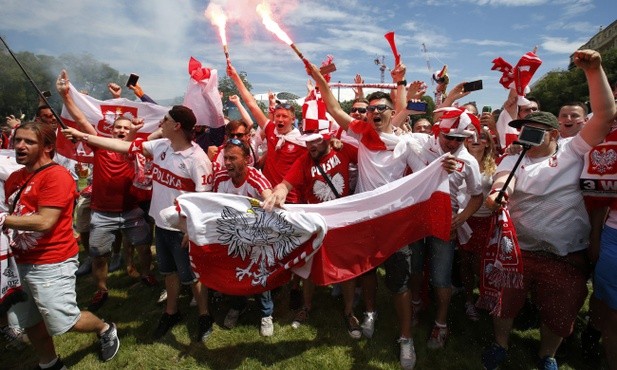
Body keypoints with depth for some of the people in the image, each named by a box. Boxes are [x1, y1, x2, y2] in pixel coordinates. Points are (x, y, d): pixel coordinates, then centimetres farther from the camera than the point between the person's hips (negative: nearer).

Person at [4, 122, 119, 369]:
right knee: (30, 321, 19)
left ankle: (106, 330, 29)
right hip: (21, 262, 8)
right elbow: (13, 214, 16)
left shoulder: (56, 175, -16)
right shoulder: (14, 178, 10)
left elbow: (44, 221, -22)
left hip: (51, 264, -8)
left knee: (64, 322, 0)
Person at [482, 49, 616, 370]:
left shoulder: (573, 150, -1)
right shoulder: (514, 158, 2)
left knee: (559, 312, 17)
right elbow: (504, 178, -18)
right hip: (516, 250, 1)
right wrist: (497, 192, -41)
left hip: (567, 256, 0)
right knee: (505, 303, 14)